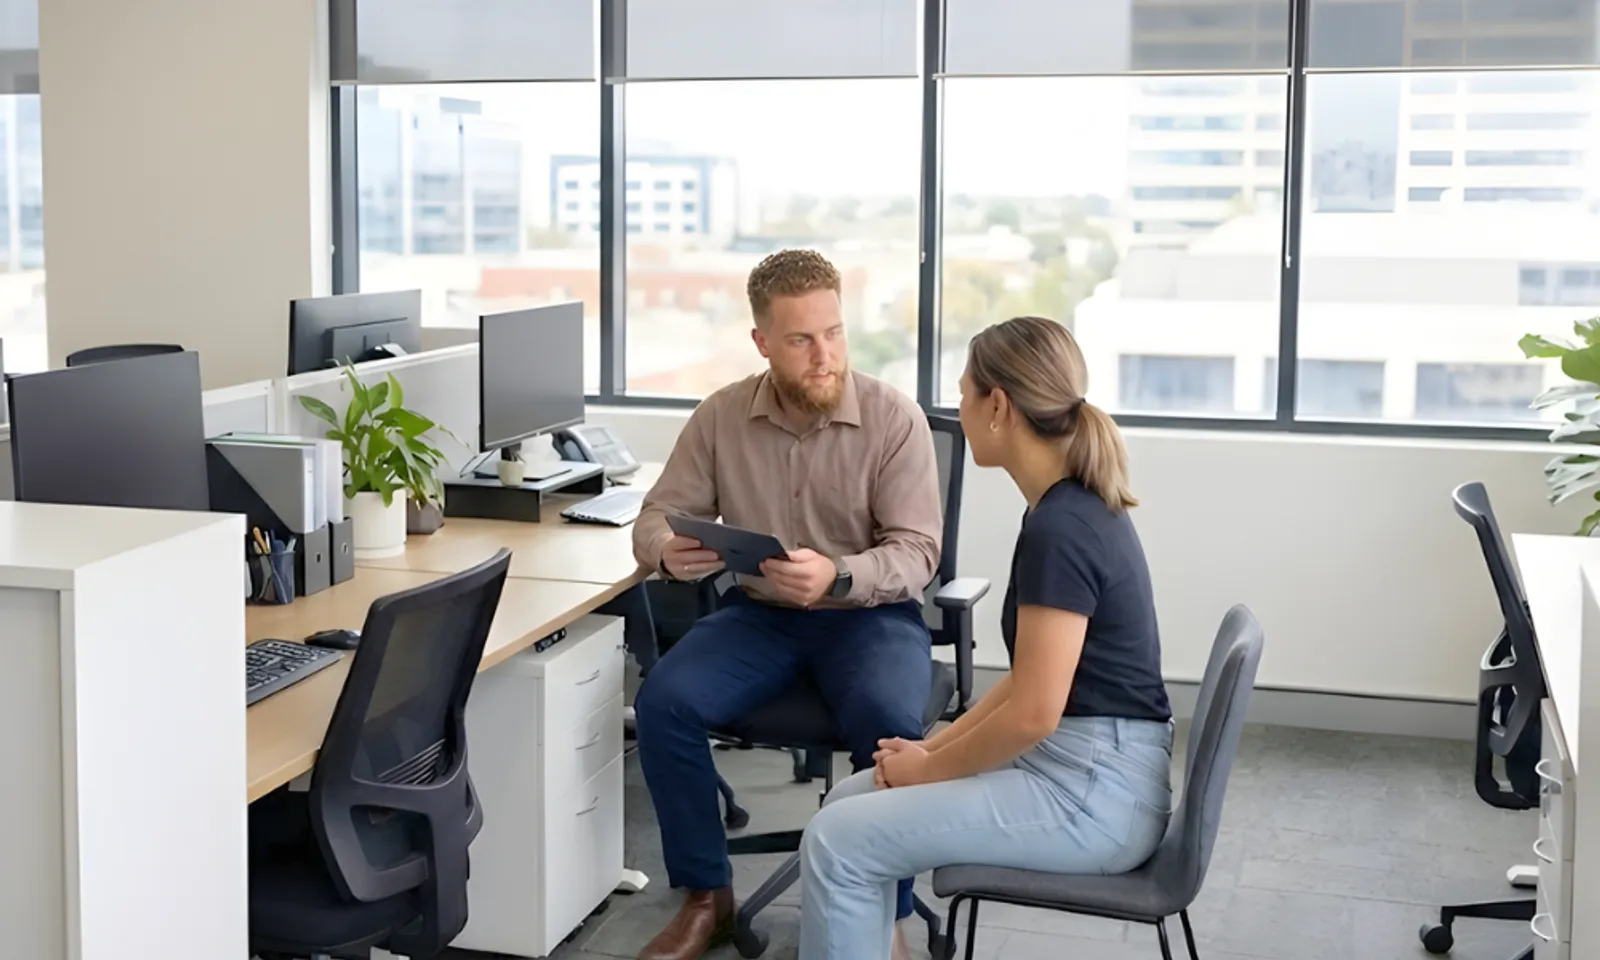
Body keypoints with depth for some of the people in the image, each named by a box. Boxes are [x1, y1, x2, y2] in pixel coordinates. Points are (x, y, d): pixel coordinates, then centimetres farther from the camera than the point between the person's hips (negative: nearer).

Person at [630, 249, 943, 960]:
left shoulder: (895, 418, -11)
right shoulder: (721, 416, -2)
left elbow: (916, 552, -14)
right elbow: (655, 517, 3)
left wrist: (837, 577, -35)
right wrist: (669, 552, -23)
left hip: (870, 614, -3)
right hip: (758, 613, 3)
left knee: (887, 720, -34)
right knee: (664, 702, -22)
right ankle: (707, 897, -4)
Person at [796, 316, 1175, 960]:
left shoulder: (1059, 528, -21)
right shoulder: (1078, 508, 10)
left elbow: (1032, 712, -22)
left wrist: (930, 769, -7)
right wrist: (935, 745, 9)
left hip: (1093, 792, -10)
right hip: (1088, 767, 10)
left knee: (839, 842, -10)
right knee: (852, 802, 13)